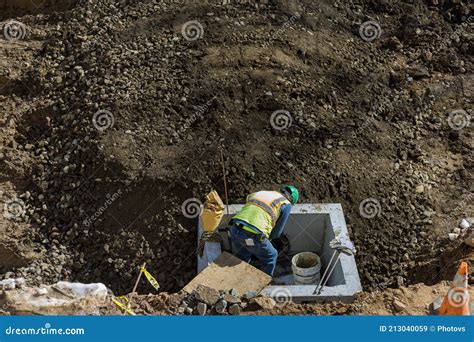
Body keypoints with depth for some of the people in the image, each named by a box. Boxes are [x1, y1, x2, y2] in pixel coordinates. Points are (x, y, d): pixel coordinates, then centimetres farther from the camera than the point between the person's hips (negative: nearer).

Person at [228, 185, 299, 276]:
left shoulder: (261, 193, 26)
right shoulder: (286, 204, 10)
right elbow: (277, 232, 10)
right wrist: (268, 237, 31)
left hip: (235, 230, 6)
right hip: (251, 236, -6)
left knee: (242, 259, 31)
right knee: (270, 256, 23)